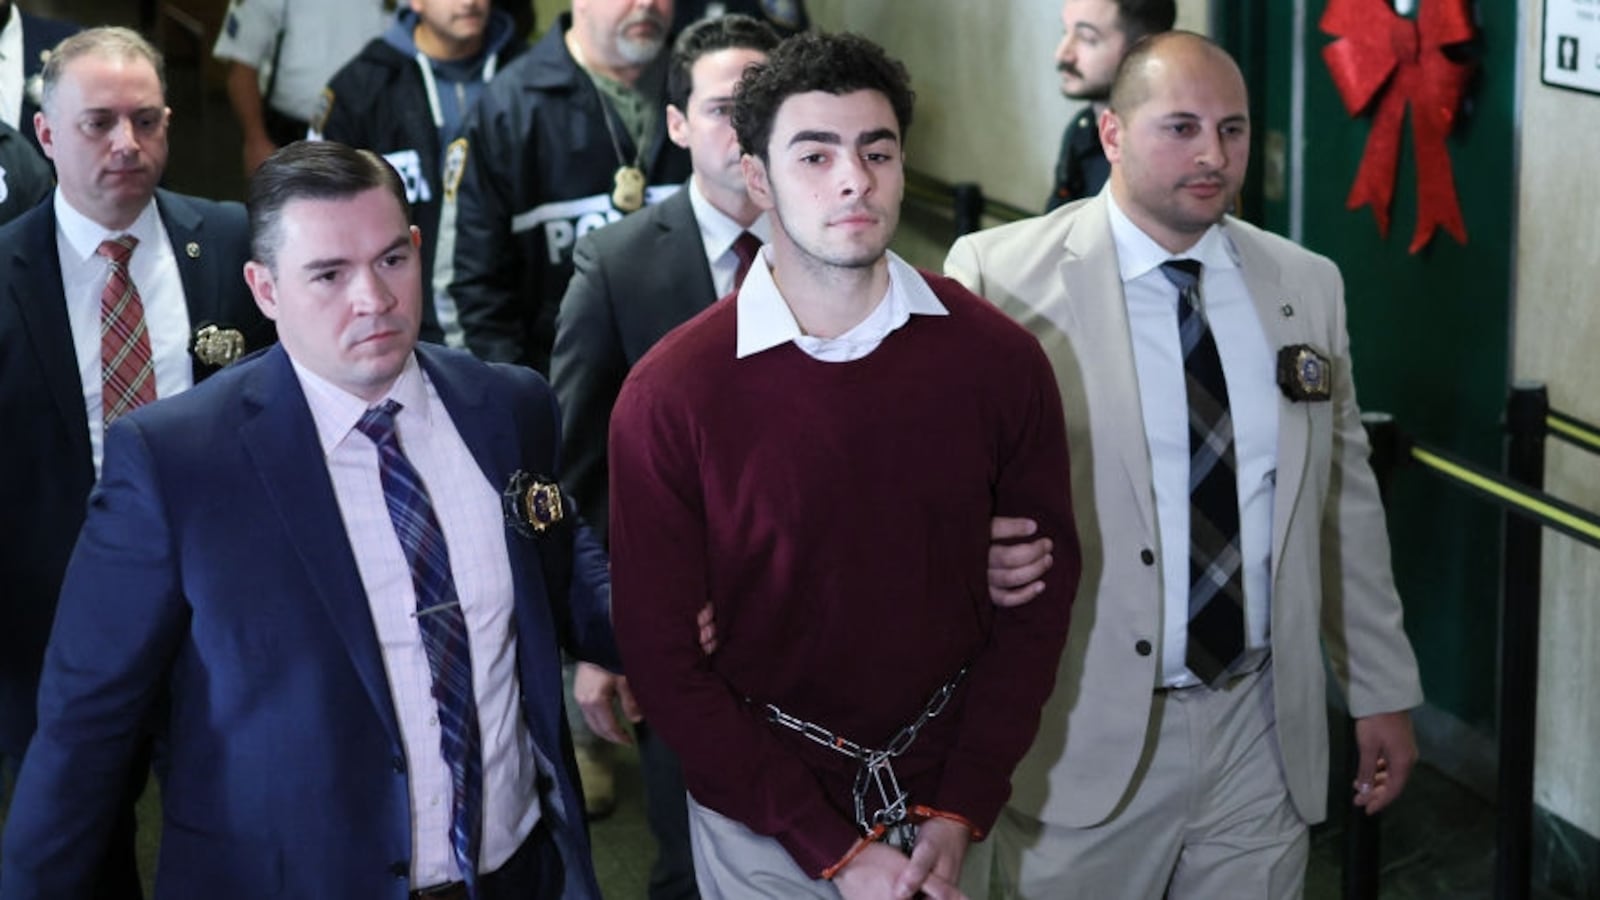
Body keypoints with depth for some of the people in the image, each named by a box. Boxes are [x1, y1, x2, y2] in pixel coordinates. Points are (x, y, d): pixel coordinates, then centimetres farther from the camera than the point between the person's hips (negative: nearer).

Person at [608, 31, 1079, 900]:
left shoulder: (998, 360, -9)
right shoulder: (668, 396, -15)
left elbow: (1042, 592, -2)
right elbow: (663, 656, -12)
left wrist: (960, 813, -8)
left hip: (947, 792, 2)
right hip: (761, 823, -2)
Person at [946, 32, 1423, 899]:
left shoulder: (1308, 287, 6)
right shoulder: (1001, 276, -8)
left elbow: (1345, 498, 11)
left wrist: (1382, 690, 13)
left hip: (1265, 734, 4)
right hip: (1083, 741, -3)